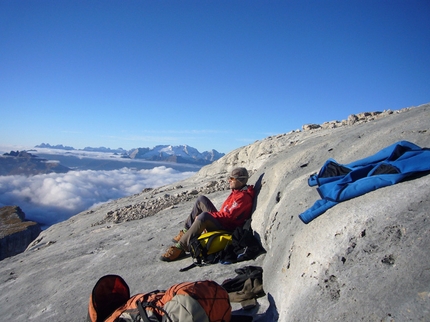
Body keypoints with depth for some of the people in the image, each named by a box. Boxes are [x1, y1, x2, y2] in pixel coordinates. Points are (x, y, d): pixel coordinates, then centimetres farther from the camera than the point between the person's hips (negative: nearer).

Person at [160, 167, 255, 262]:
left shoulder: (243, 196, -18)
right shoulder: (236, 192, 13)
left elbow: (228, 216, -25)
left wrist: (204, 216, -20)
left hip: (226, 229, -10)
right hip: (220, 220, 10)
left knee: (204, 216, -36)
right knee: (201, 199, 6)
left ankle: (180, 248, -31)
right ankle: (186, 232, 1)